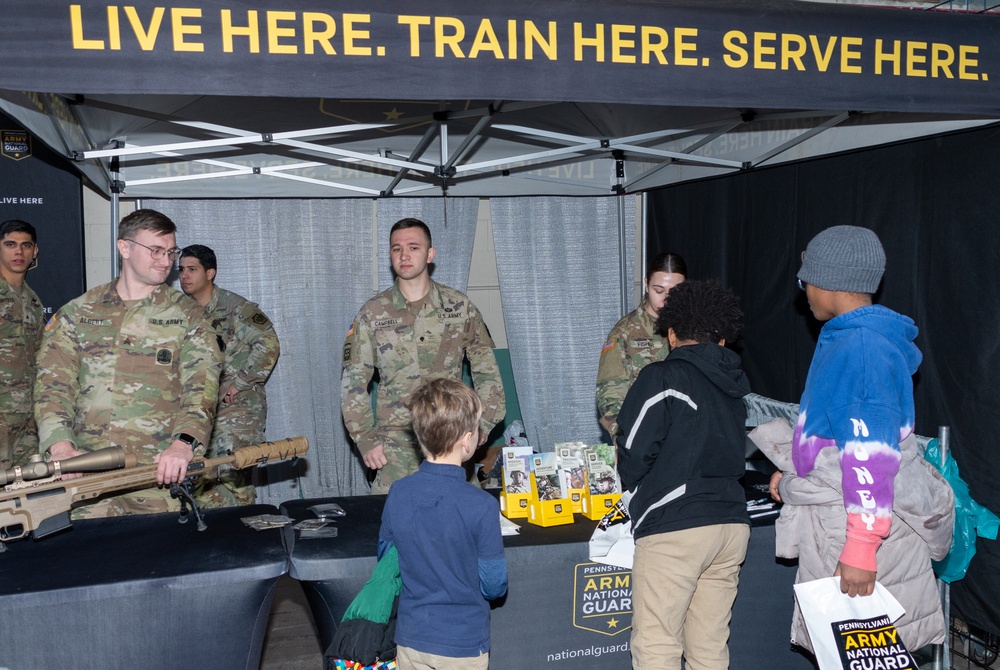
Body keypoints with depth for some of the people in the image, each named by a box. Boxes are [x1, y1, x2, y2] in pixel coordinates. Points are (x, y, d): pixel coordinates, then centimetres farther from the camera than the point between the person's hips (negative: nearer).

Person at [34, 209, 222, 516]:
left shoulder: (186, 314, 6)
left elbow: (201, 385, -5)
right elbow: (53, 383, 4)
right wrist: (60, 445, -13)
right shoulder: (78, 313, 11)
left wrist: (184, 443, -22)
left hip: (161, 472, -1)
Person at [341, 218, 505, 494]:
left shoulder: (459, 306, 5)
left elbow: (486, 370, 10)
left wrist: (483, 424, 2)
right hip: (395, 446, 0)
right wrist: (365, 439, -3)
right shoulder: (373, 313, 3)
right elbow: (354, 382, 4)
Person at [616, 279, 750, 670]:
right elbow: (734, 450, 16)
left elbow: (633, 452, -8)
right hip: (732, 524, 7)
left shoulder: (662, 378, -6)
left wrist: (631, 483, 13)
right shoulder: (733, 385, 13)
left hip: (673, 526, -7)